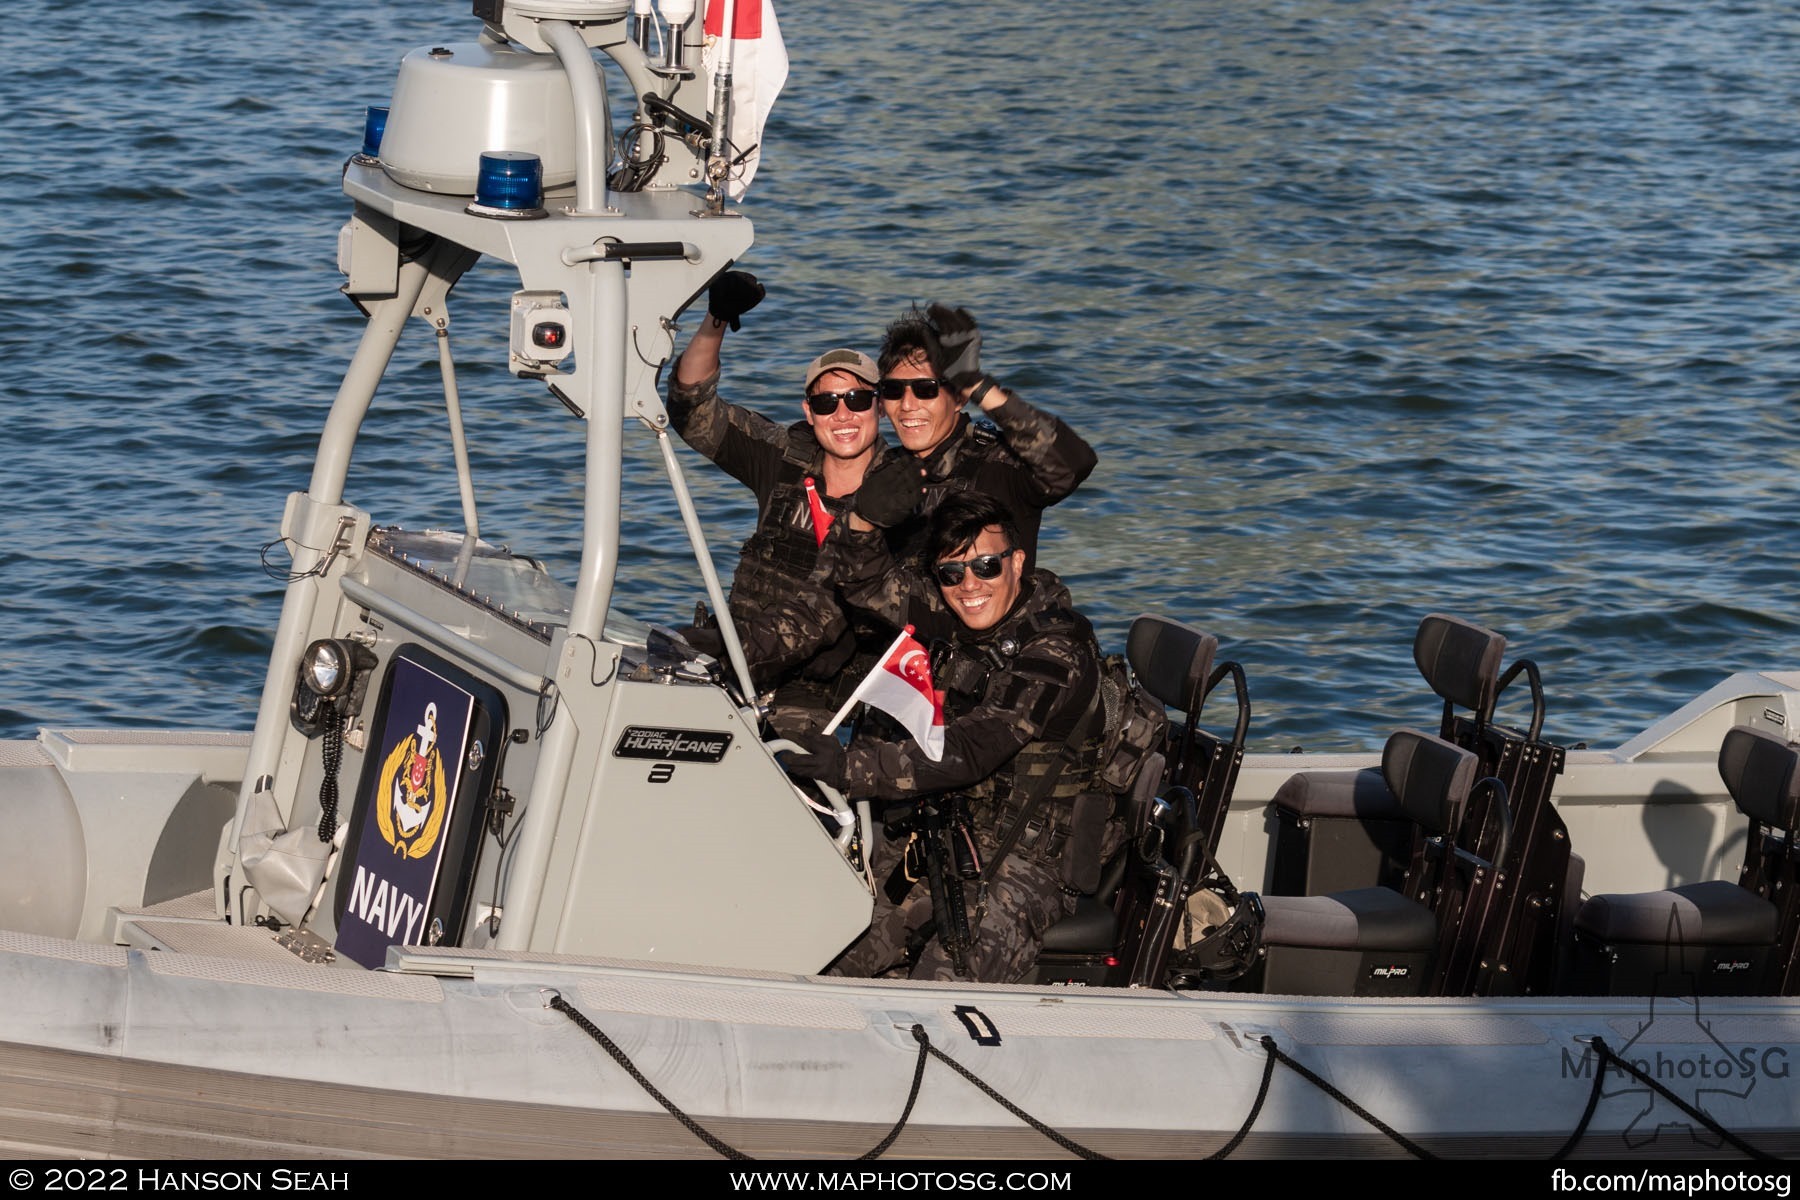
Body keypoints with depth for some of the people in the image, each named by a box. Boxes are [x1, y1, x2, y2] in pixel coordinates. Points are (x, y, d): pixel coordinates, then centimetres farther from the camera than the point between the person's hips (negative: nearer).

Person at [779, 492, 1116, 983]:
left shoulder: (1057, 652, -21)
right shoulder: (958, 621, 4)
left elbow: (969, 752, -31)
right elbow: (875, 587, 20)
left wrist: (853, 767, -39)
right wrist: (860, 519, 0)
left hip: (1033, 857, -8)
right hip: (952, 833, 8)